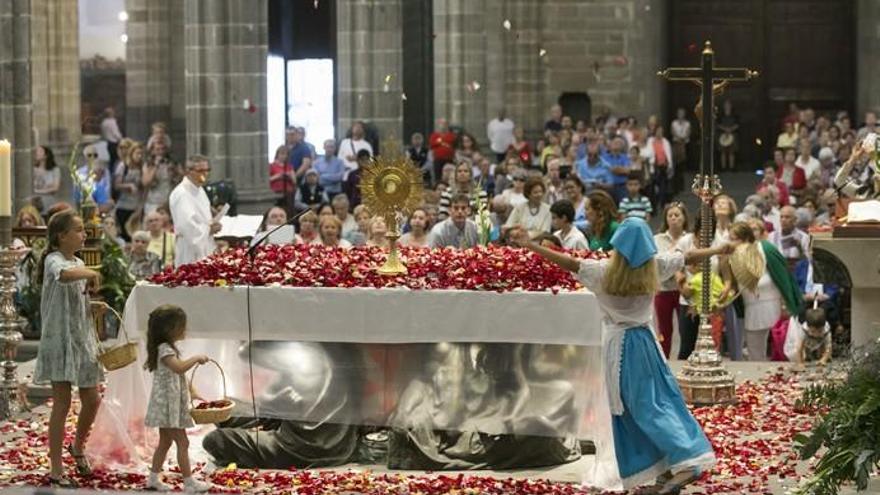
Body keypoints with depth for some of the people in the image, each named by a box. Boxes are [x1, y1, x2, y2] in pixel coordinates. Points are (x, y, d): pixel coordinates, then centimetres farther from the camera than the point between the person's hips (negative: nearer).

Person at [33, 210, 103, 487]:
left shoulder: (79, 264, 13)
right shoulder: (54, 260, -13)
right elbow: (64, 275, -39)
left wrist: (95, 306, 7)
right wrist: (91, 274, -25)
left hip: (82, 339, 8)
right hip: (59, 340, -8)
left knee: (92, 401, 10)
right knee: (62, 404, -6)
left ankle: (77, 447, 37)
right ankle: (56, 471, 1)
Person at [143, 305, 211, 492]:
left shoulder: (168, 348, 15)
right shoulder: (165, 350, -19)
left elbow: (178, 375, 23)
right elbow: (179, 367, -36)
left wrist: (191, 393, 21)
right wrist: (196, 358, -23)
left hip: (169, 405, 10)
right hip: (168, 404, -10)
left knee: (165, 441, 15)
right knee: (182, 442, -7)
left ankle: (154, 478, 21)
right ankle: (189, 482, -5)